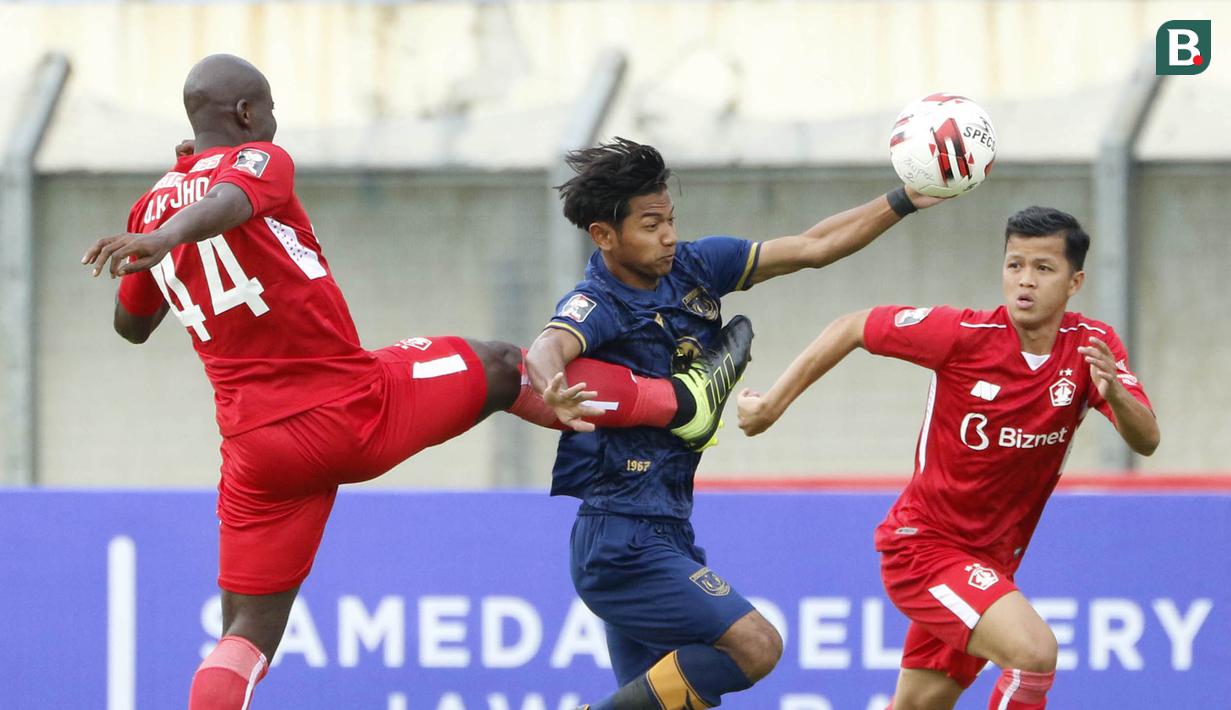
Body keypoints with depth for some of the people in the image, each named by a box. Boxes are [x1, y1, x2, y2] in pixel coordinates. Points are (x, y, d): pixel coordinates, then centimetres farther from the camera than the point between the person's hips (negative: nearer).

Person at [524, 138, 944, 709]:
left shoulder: (692, 267, 6)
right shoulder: (597, 305, -15)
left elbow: (812, 248, 12)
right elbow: (549, 349, -38)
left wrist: (905, 201, 4)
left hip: (666, 531, 9)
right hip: (622, 541, -9)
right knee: (755, 645, -16)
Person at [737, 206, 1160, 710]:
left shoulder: (1092, 345, -8)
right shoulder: (964, 334, -17)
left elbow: (1146, 441, -17)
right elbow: (852, 328, -6)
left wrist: (1114, 393, -39)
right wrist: (772, 404, -4)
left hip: (991, 560, 5)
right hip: (923, 544, -5)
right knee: (1034, 651, -27)